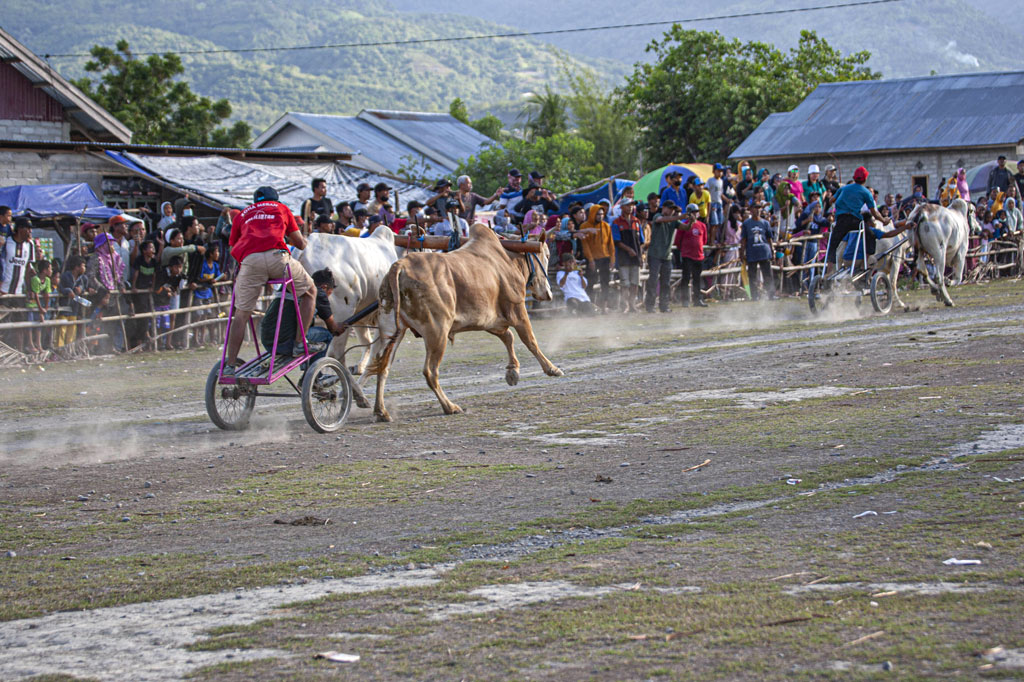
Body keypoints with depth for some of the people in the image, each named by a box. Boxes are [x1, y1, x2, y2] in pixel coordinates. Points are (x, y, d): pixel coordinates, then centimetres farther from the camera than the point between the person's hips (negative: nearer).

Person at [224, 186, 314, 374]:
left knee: (241, 313, 8)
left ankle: (230, 365, 4)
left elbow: (233, 246, 32)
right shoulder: (281, 208, 29)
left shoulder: (243, 214, 33)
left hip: (249, 260, 2)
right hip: (277, 256, -1)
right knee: (309, 291, 20)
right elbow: (300, 243, 30)